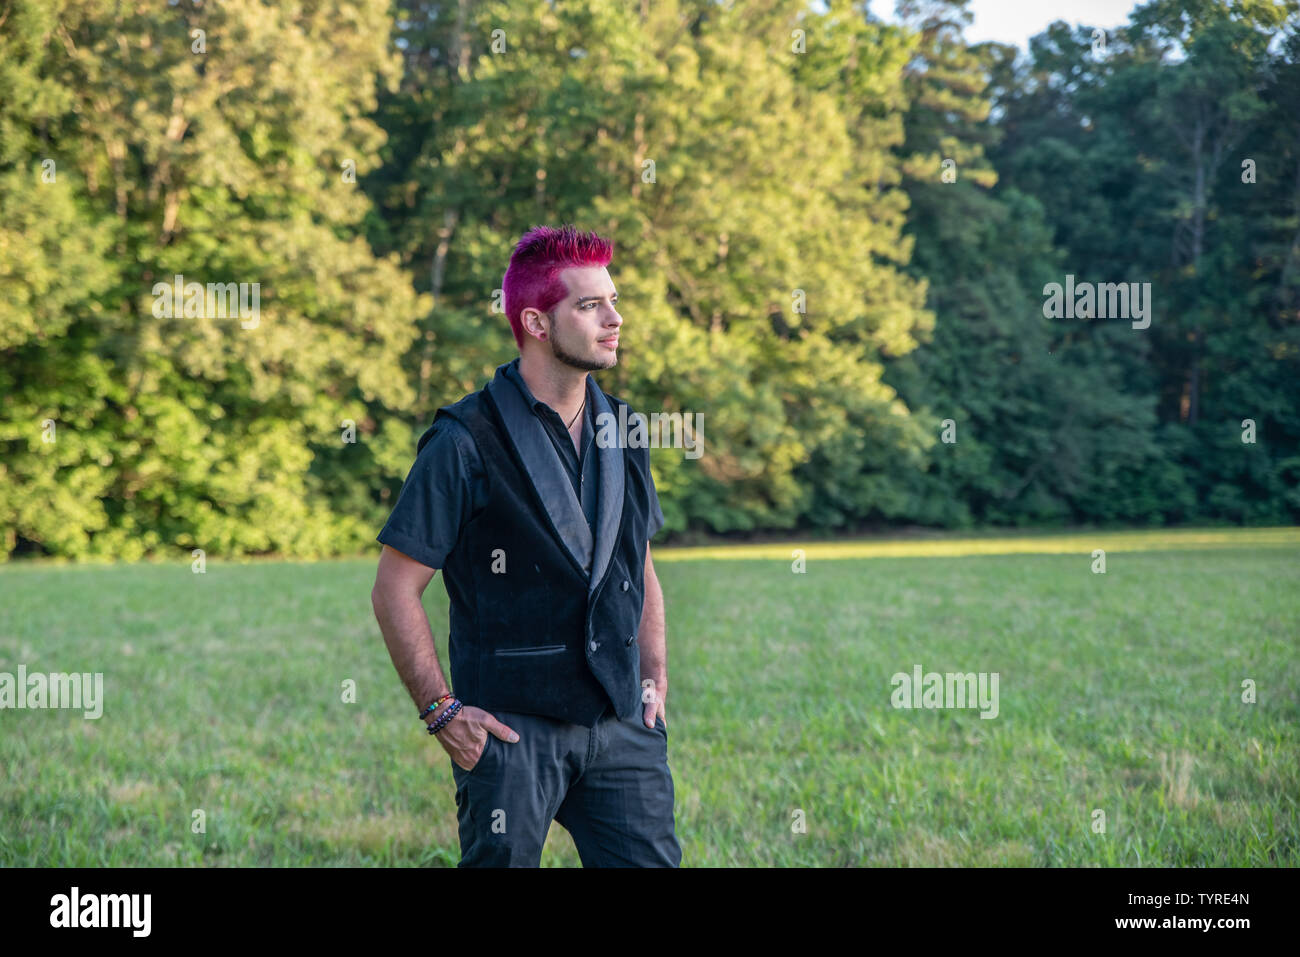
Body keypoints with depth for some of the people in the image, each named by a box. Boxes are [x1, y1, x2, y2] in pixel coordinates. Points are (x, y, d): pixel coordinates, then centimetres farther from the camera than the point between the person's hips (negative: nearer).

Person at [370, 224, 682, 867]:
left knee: (651, 858, 2)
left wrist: (654, 679, 12)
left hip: (622, 724, 5)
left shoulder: (621, 429, 11)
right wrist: (441, 711, -9)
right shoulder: (467, 441, -8)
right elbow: (395, 588, -6)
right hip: (512, 726, -5)